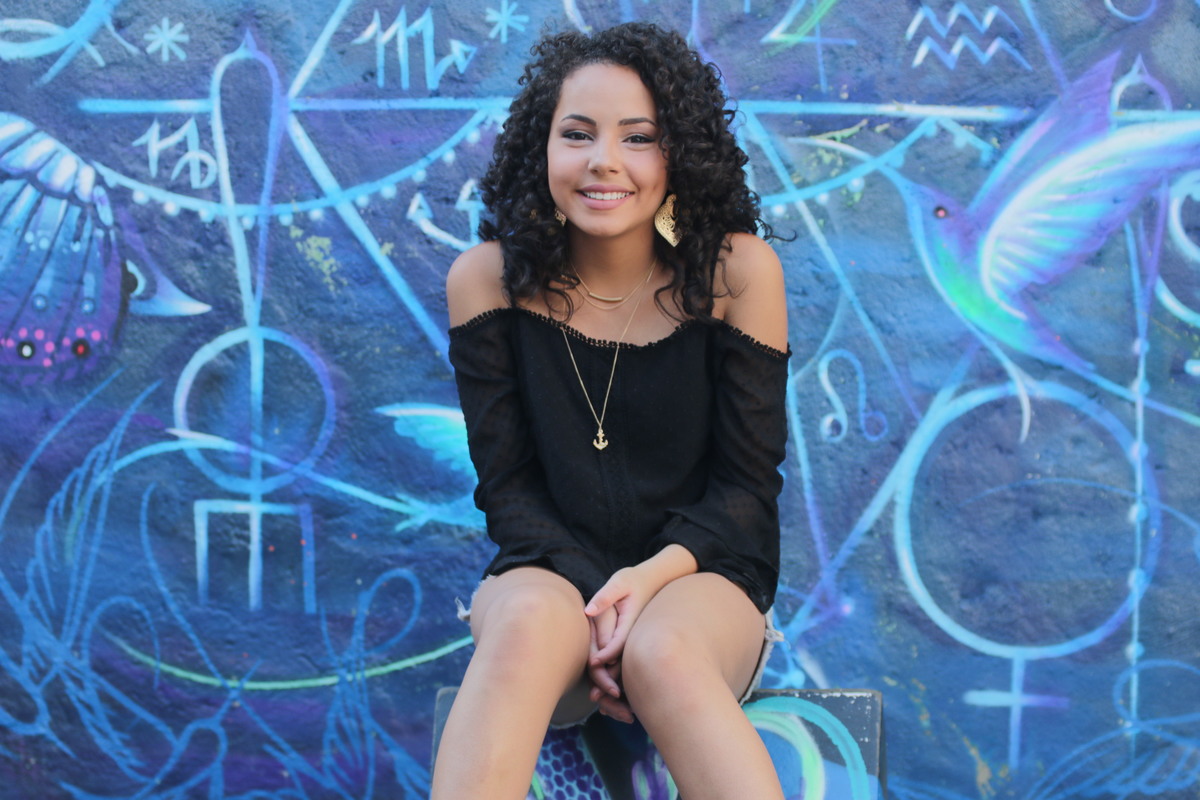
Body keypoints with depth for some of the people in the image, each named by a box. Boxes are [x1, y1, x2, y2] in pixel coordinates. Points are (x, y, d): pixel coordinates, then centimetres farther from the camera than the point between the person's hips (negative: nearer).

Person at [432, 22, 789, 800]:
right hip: (549, 573, 1)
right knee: (530, 622, -34)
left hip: (698, 580, 0)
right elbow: (507, 484, -2)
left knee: (663, 652, -34)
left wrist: (652, 576, -21)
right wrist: (592, 595, -18)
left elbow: (747, 486, -4)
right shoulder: (488, 277, -5)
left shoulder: (738, 269, -8)